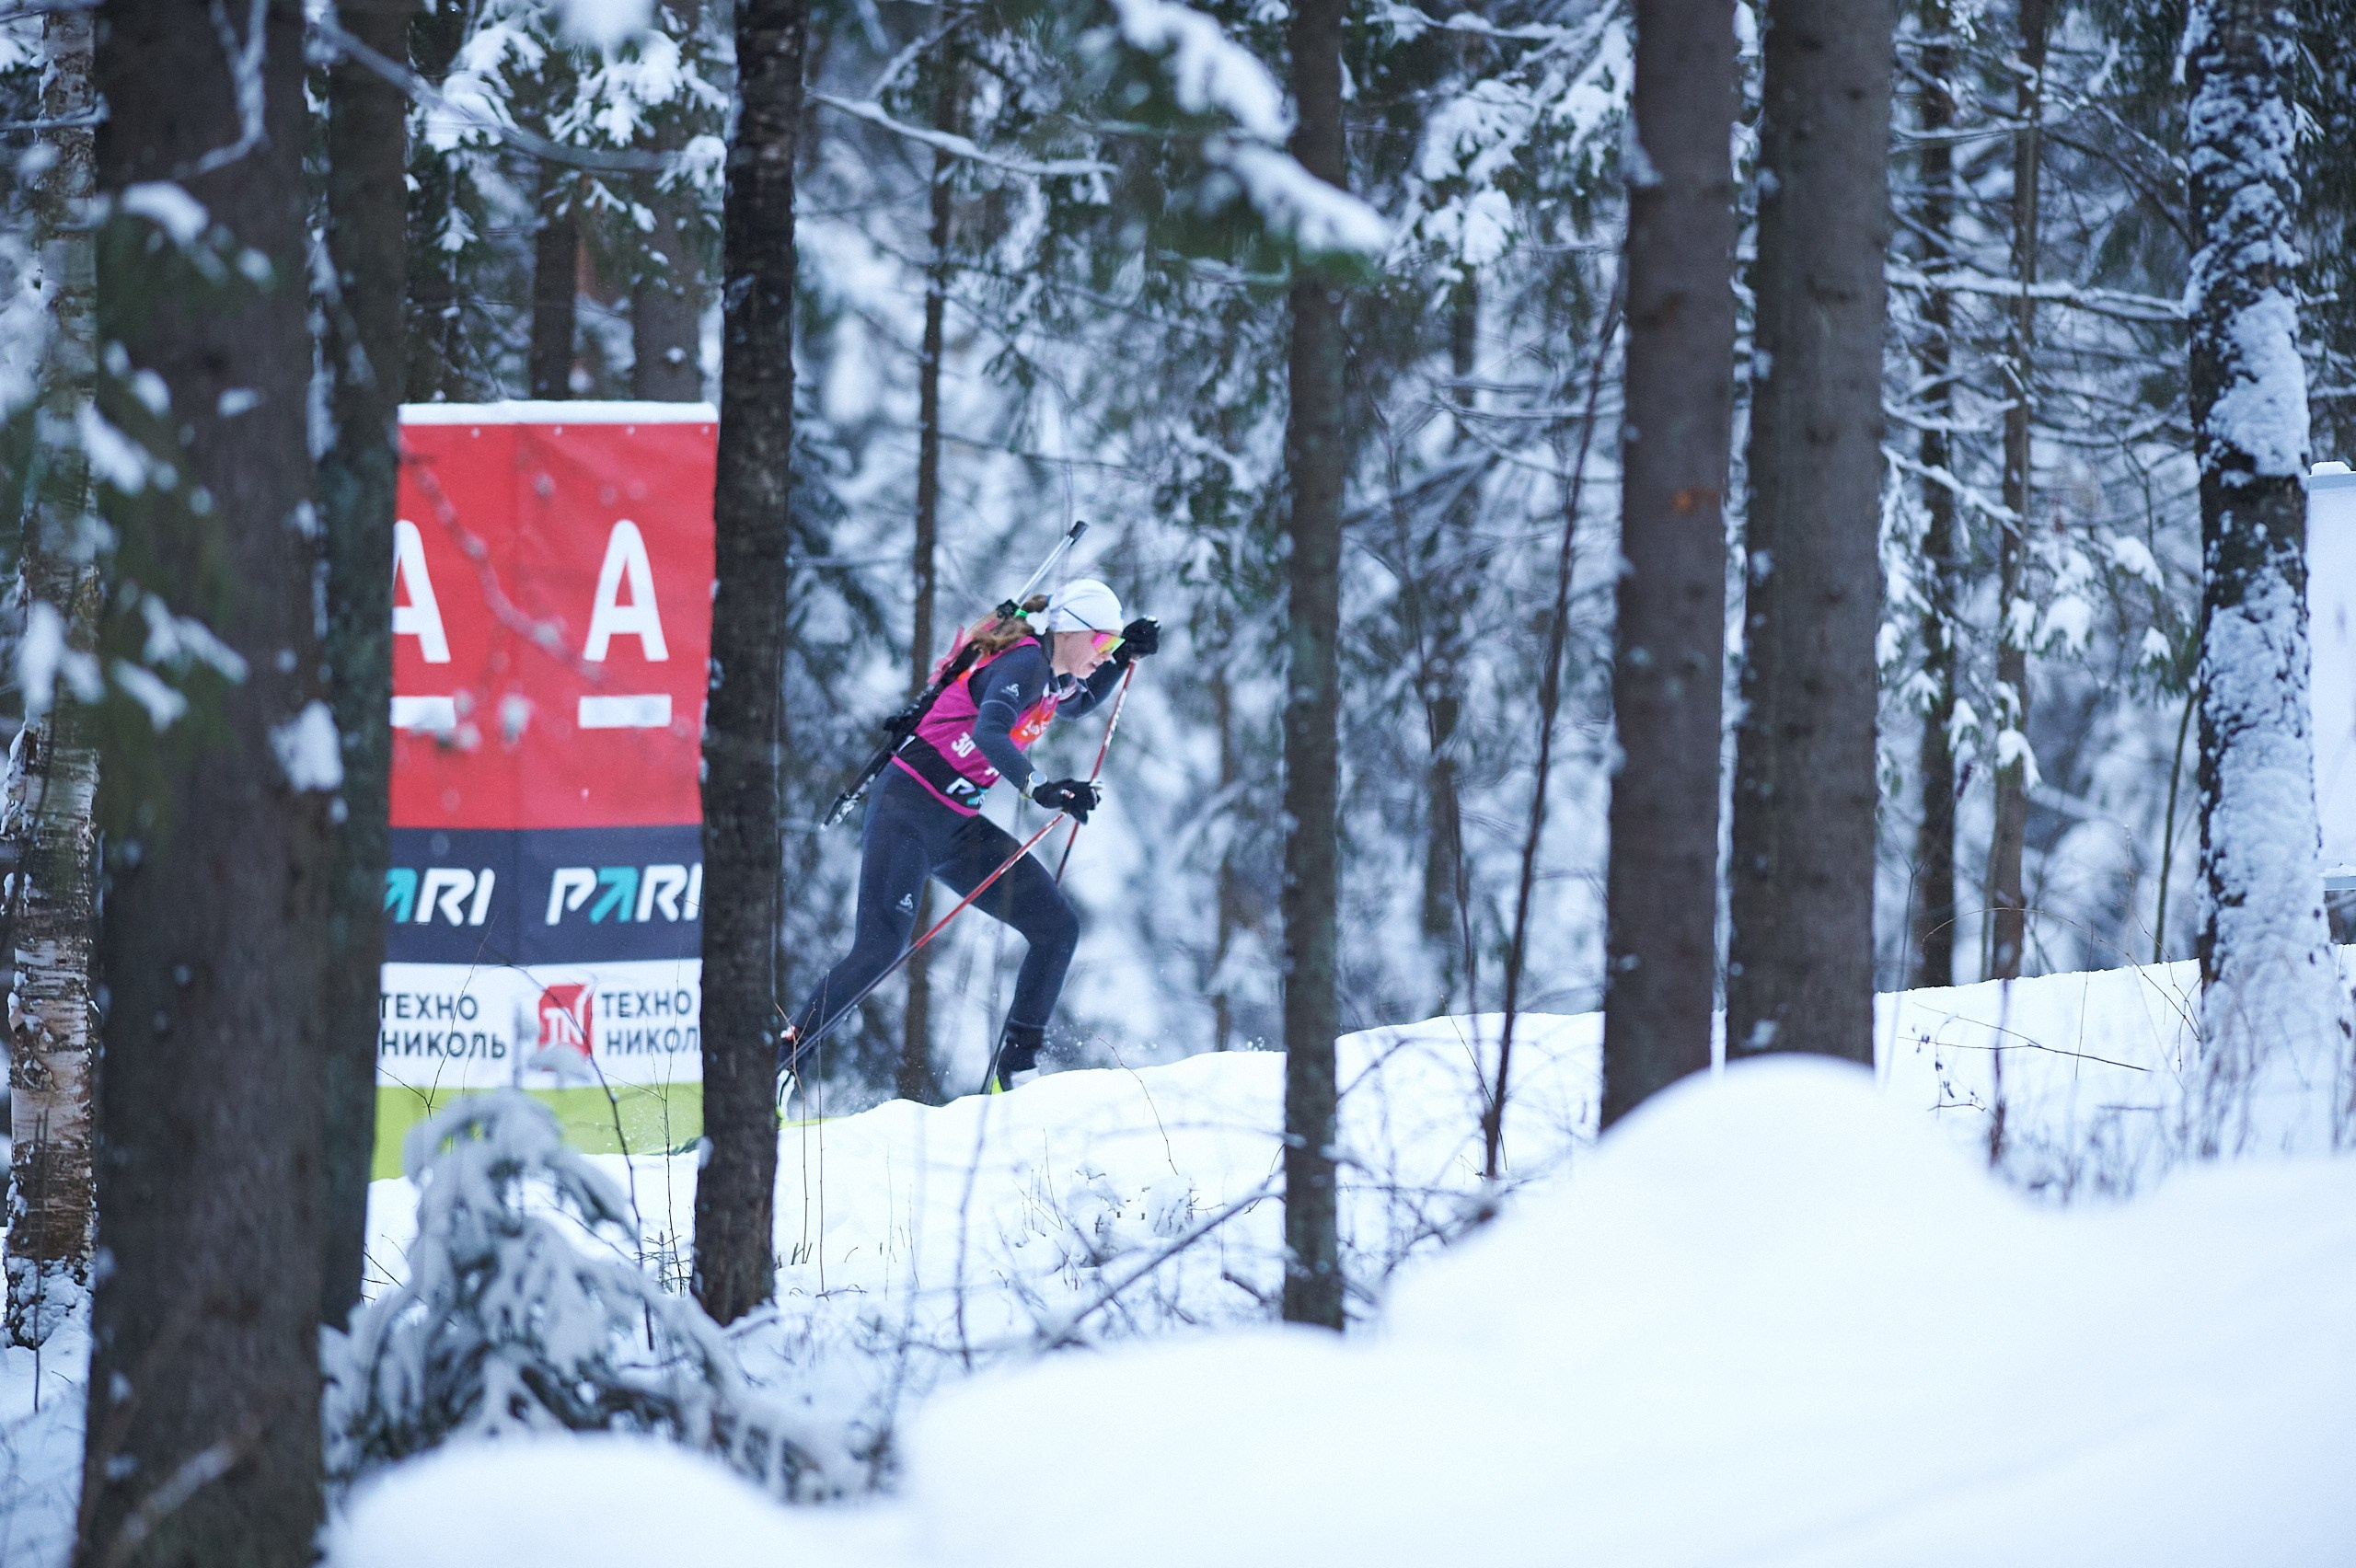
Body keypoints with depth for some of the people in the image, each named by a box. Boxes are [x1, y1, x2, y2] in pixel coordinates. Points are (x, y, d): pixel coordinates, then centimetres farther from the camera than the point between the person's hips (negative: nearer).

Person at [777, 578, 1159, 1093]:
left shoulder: (1053, 674, 9)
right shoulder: (1024, 663, -19)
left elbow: (1074, 703, 36)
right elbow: (988, 733, -38)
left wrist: (1126, 654, 22)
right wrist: (1040, 788, -49)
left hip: (957, 827, 9)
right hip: (908, 808, -9)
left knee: (1058, 927, 1)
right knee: (880, 949, -20)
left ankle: (1014, 1071, 5)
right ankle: (776, 1061, -15)